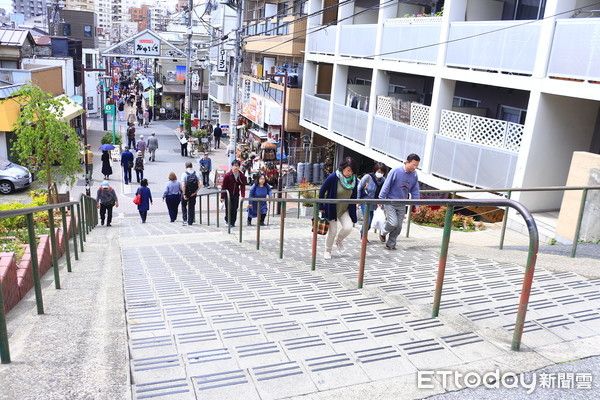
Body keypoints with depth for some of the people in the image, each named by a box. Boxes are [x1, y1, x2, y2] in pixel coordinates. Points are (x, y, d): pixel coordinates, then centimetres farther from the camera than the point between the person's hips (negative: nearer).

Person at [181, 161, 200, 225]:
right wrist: (196, 192, -5)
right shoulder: (196, 174, 0)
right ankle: (190, 222, 15)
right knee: (192, 207, 13)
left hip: (186, 192, -2)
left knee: (184, 206, 16)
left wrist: (184, 194, -14)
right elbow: (199, 184, -8)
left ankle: (185, 220, 5)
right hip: (193, 193, 3)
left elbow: (183, 185, -18)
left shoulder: (184, 174, -10)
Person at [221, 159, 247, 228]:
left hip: (236, 195, 3)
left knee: (235, 209, 1)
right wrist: (222, 197, -8)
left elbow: (243, 186, 0)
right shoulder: (227, 175, -12)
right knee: (228, 208, -4)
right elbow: (223, 186, -8)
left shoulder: (241, 176, -2)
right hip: (228, 194, -3)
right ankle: (227, 220, 19)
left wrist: (243, 196, -10)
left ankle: (232, 222, 11)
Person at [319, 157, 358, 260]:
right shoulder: (333, 177, -19)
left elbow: (354, 194, 11)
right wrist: (321, 207, -9)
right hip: (332, 209, -3)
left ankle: (339, 241, 19)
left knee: (348, 228, -15)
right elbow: (322, 191, -10)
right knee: (332, 231, -1)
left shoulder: (353, 179, -6)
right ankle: (327, 251, 24)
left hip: (345, 210, 3)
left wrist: (353, 206, 11)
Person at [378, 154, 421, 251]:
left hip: (402, 205, 5)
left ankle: (391, 244, 22)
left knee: (398, 226, 5)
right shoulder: (396, 172, -17)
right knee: (393, 223, -13)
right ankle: (383, 233, 18)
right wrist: (381, 199, -8)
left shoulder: (414, 175, -2)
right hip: (390, 202, -5)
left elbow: (415, 191, 7)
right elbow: (386, 186, -11)